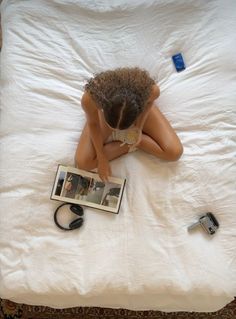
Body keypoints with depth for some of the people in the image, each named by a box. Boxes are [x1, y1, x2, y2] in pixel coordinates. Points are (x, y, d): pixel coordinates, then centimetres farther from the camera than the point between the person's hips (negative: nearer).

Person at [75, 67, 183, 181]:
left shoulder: (151, 90, -42)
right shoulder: (89, 98, -42)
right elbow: (93, 124, -18)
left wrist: (139, 127, -23)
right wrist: (101, 158, -13)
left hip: (139, 107, 0)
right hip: (107, 108, 0)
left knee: (175, 152, -12)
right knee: (83, 162, -13)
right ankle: (130, 144, 1)